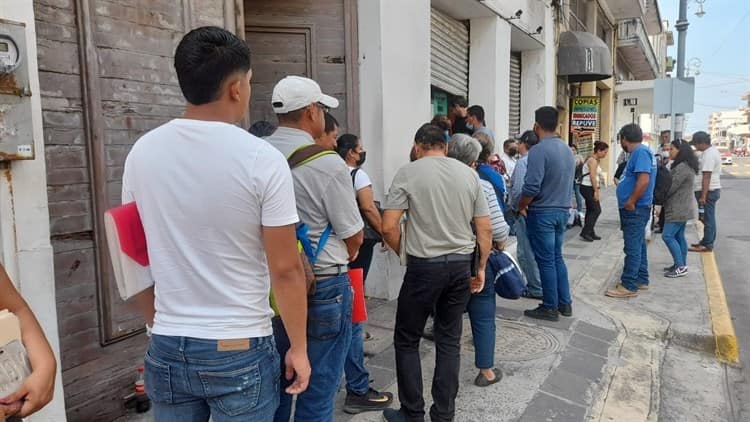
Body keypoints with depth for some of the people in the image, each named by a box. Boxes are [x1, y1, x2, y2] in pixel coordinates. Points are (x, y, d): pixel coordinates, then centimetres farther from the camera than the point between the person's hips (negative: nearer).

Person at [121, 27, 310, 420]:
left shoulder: (141, 152, -2)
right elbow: (285, 269, -13)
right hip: (240, 350, -4)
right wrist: (298, 347, -1)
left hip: (167, 348, 4)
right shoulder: (262, 159, -16)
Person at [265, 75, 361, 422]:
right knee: (317, 393, 10)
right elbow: (354, 238, -10)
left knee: (274, 385, 21)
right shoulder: (328, 163, -17)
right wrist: (344, 255, 14)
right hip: (321, 287, -5)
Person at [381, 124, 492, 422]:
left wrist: (404, 253, 6)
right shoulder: (468, 173, 5)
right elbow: (485, 229, 5)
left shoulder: (408, 173, -7)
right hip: (462, 265, 4)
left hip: (424, 266, -4)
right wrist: (480, 268, 15)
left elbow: (388, 228, -12)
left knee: (406, 340, 11)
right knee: (449, 341, 13)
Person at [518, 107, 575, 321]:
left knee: (546, 261, 1)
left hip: (542, 213, -8)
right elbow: (568, 182, 13)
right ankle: (564, 303, 24)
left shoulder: (539, 150, -18)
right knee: (557, 257, 17)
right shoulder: (567, 149, 8)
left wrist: (521, 207, -8)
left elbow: (531, 187, -23)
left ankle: (550, 308, 11)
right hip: (562, 210, 8)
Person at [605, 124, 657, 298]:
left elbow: (644, 180, -27)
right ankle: (641, 280, 26)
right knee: (638, 246, 16)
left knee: (632, 248, -6)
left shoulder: (640, 152, -17)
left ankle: (629, 286, -1)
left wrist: (630, 202, -21)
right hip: (637, 210, 10)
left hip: (635, 210, -10)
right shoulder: (640, 152, 15)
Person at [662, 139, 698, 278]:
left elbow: (670, 188, -21)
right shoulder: (684, 166, 15)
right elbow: (674, 186, 17)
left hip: (678, 209, -10)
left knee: (667, 236, -9)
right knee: (679, 236, 14)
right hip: (681, 208, 10)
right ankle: (682, 265, 21)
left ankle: (680, 267, -6)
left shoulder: (682, 167, -20)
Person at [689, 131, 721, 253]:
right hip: (713, 189, 10)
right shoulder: (712, 151, 14)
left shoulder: (709, 154, -19)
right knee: (709, 218, 16)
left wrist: (703, 196, -25)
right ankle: (706, 241, 25)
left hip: (708, 191, -10)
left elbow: (706, 176, -24)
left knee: (708, 218, -4)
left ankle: (707, 245, 2)